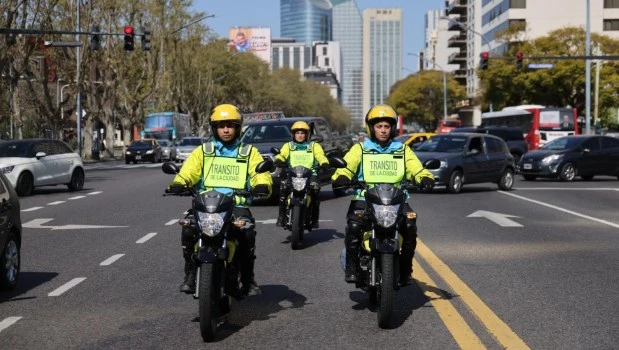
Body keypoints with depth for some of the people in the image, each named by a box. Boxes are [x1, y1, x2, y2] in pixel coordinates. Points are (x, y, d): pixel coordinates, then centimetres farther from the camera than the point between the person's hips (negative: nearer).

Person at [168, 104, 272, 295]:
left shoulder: (249, 152, 16)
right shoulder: (203, 151, 17)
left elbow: (261, 174, 2)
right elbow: (188, 171, 3)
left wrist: (262, 185, -22)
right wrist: (178, 183, -20)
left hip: (237, 205, -1)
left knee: (247, 231, -32)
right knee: (188, 229, -28)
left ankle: (248, 277, -15)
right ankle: (190, 273, -10)